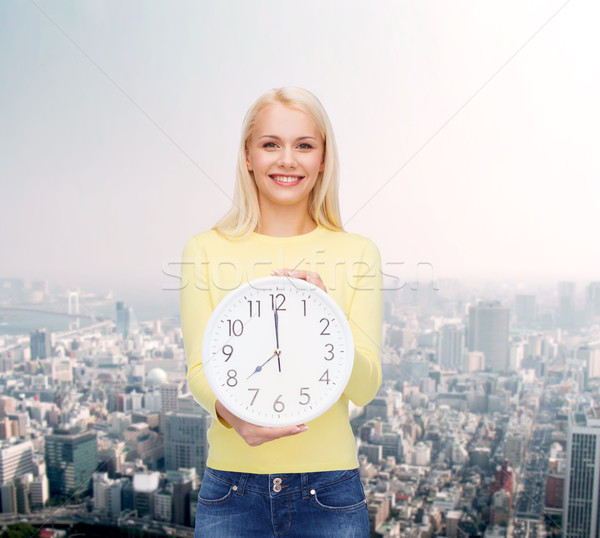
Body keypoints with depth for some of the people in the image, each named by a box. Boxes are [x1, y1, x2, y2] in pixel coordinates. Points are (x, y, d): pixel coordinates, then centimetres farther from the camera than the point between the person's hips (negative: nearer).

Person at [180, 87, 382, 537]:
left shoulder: (357, 252, -1)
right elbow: (199, 369, -4)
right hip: (232, 488, 0)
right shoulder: (206, 250, -2)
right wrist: (230, 410, -26)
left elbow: (365, 387, -7)